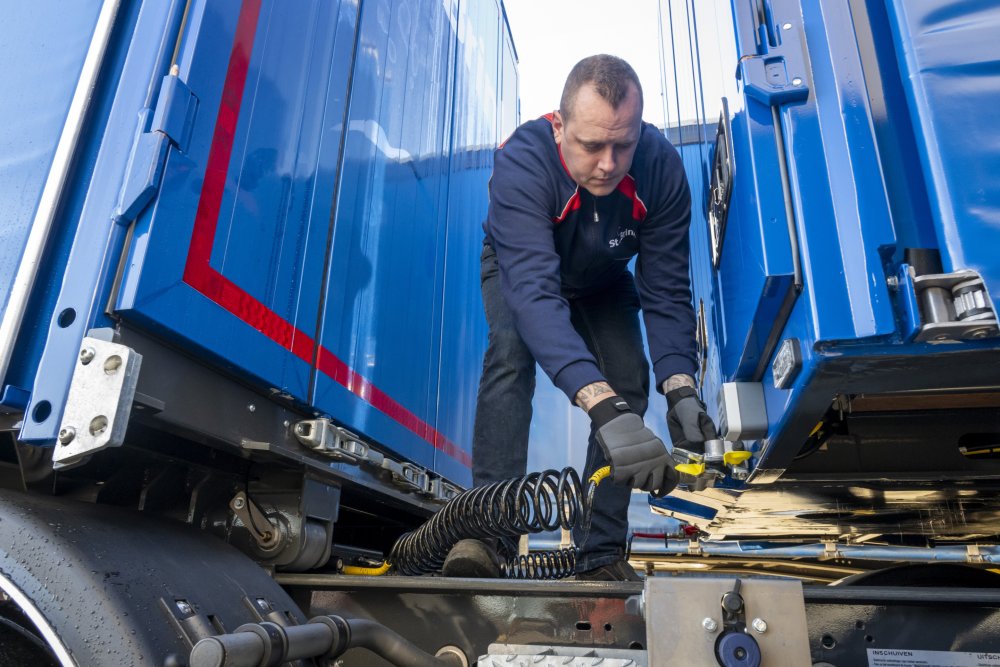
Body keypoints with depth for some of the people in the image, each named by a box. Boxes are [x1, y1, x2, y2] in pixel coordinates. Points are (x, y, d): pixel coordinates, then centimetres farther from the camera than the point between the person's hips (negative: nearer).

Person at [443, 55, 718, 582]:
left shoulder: (662, 168, -31)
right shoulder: (521, 161, -41)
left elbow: (666, 292, -28)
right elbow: (534, 290, -53)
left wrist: (680, 387, -44)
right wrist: (601, 407, -64)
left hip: (603, 282, 3)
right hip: (519, 267, -2)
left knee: (629, 379, -14)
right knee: (511, 352, -31)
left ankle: (600, 554, -6)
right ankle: (487, 533, -28)